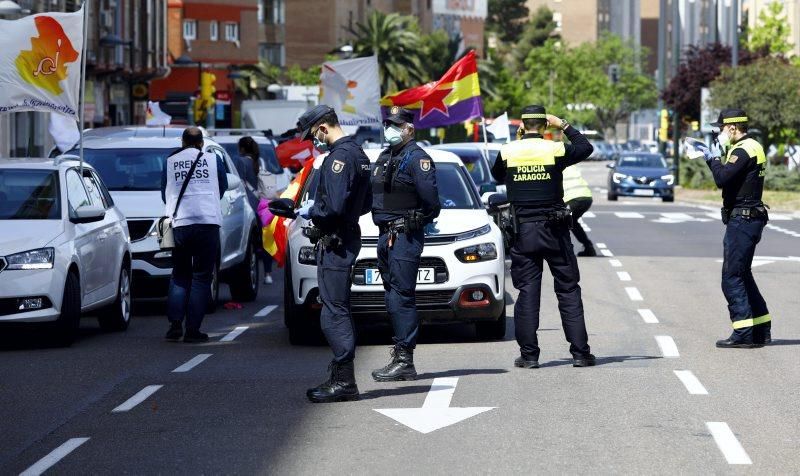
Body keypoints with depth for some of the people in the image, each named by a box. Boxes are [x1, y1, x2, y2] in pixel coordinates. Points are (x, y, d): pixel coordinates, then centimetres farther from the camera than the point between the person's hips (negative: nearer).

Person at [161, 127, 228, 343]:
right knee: (201, 278, 3)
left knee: (179, 276, 13)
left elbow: (165, 194, 18)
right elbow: (223, 188, 20)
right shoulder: (213, 159, 6)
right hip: (208, 221, -1)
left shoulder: (170, 162, 9)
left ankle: (175, 323, 0)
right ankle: (193, 329, -3)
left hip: (179, 223, 1)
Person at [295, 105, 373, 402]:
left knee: (334, 313, -8)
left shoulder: (339, 157, -17)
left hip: (334, 242, -11)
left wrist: (310, 211, -7)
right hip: (349, 238, 11)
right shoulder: (358, 153, 15)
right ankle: (342, 378, 20)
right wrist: (315, 209, 16)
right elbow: (365, 204, 21)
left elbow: (333, 207, -26)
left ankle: (344, 381, -8)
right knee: (339, 312, 15)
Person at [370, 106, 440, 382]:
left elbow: (430, 198, -15)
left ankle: (404, 361, -12)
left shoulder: (417, 158, -10)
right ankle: (401, 358, 18)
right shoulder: (384, 157, 18)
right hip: (386, 235, 9)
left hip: (406, 235, -9)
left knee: (401, 297, -11)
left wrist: (419, 219, 0)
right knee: (394, 297, 12)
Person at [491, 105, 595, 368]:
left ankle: (529, 354, 2)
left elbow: (497, 176, 18)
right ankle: (580, 352, 4)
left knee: (527, 292, 4)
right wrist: (564, 126, 18)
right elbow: (585, 147, 13)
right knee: (568, 291, 5)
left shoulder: (507, 152, -3)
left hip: (523, 231, 1)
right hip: (554, 229, -1)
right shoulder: (556, 150, -6)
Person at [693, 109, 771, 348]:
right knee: (742, 275, 17)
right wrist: (711, 157, 18)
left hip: (742, 220, -10)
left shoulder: (743, 150, -16)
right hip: (750, 220, 10)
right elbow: (729, 177, 24)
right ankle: (761, 331, 21)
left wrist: (715, 158, -9)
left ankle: (743, 334, -10)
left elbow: (722, 179, -26)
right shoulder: (753, 147, 16)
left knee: (732, 278, -9)